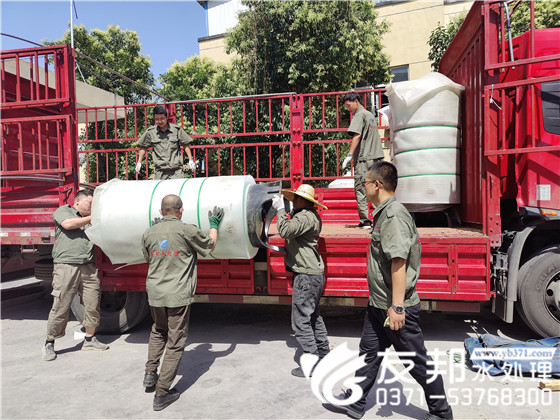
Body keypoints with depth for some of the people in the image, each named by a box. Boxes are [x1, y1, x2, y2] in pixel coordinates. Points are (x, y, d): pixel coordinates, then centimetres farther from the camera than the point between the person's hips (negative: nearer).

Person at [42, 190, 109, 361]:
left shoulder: (90, 220, 24)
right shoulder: (64, 210, 9)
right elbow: (67, 224, -11)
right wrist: (92, 217, -3)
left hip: (88, 267, 6)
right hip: (66, 266, -5)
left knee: (93, 304, 6)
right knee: (60, 307, -3)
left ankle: (89, 339, 21)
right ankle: (49, 344, 13)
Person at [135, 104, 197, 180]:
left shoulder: (176, 129, 4)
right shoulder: (150, 132, 7)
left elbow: (185, 145, 10)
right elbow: (143, 147, 18)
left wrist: (190, 160, 5)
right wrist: (139, 162, 16)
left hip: (176, 171, -1)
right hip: (160, 171, 1)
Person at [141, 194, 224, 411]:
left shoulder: (149, 233, 2)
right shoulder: (187, 230, -11)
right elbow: (210, 246, 5)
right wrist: (214, 225, 20)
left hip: (155, 293, 5)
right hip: (178, 295, -4)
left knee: (158, 332, 30)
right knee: (175, 342, 6)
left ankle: (150, 373, 28)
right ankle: (162, 393, 11)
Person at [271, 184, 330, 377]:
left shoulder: (306, 216, -18)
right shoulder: (310, 216, 15)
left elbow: (285, 230, -31)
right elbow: (292, 233, 18)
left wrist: (280, 209, -18)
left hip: (307, 276, -11)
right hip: (314, 274, 11)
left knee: (301, 321, -3)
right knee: (314, 317, 22)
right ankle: (323, 354, 36)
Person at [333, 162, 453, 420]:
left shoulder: (394, 215, -21)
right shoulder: (383, 213, 11)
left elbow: (399, 261, -27)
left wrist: (396, 306, -27)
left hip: (397, 308, -10)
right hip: (379, 304, 10)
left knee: (417, 361, 7)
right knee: (369, 353, 18)